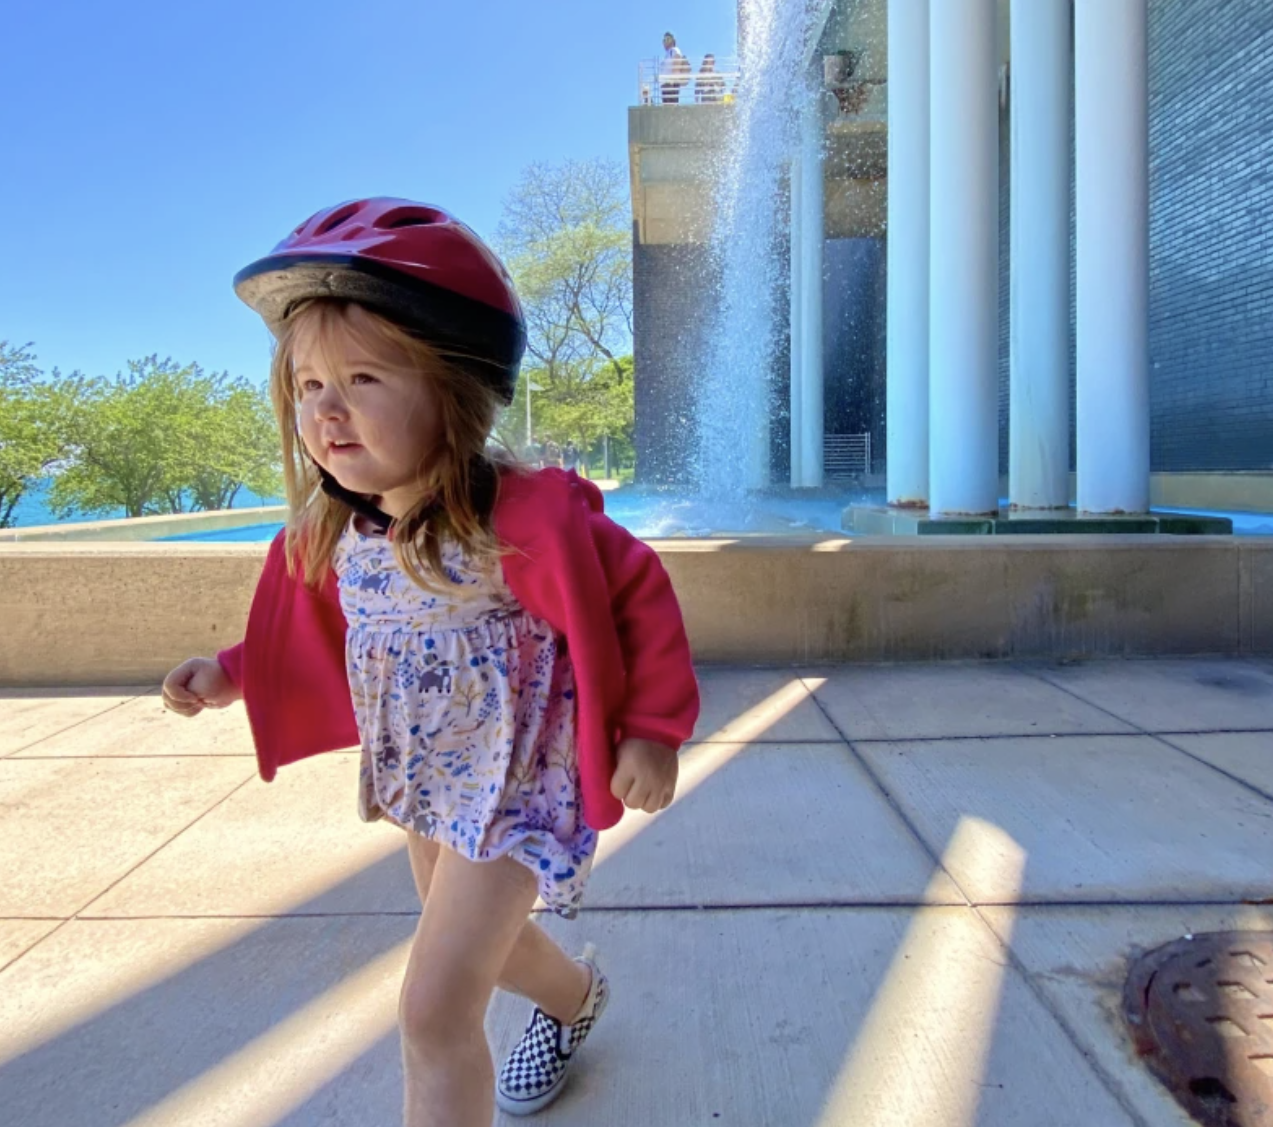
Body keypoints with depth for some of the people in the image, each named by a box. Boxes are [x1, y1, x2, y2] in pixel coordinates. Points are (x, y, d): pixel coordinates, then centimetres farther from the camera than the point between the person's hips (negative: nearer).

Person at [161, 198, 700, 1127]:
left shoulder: (525, 523, -30)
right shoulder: (333, 537, -8)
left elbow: (637, 593, -20)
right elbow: (321, 634, 11)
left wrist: (652, 729, -19)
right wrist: (230, 672, 0)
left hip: (515, 789, -7)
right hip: (420, 783, 8)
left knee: (433, 1012, -6)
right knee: (477, 942, 29)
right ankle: (576, 995, 61)